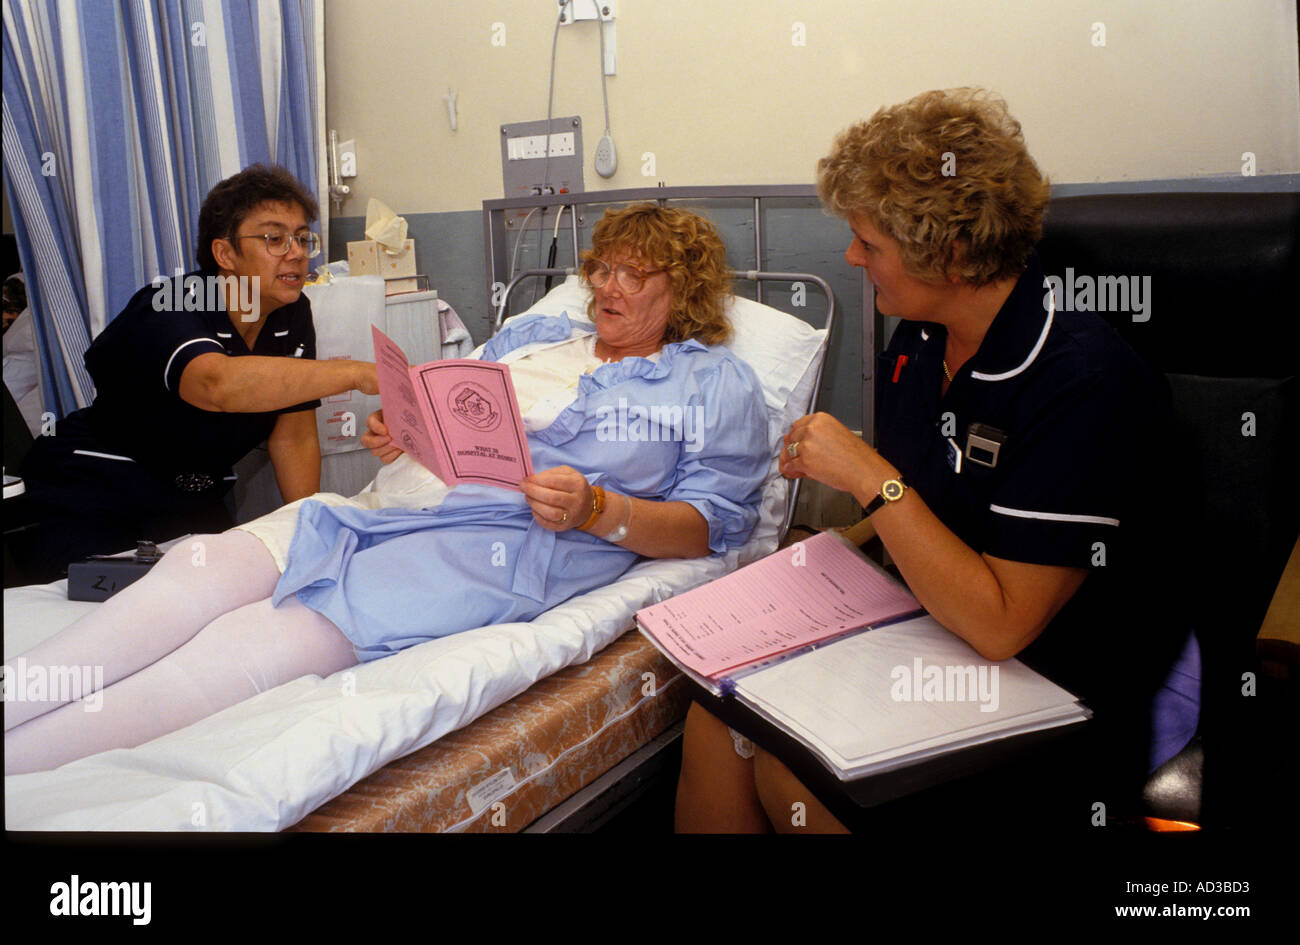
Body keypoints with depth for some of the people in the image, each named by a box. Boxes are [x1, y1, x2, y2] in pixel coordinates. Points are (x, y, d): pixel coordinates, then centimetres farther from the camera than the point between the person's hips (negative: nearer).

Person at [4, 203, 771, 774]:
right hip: (392, 501, 7)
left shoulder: (714, 384, 11)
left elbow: (714, 523, 2)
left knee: (265, 641, -26)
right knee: (203, 565, -20)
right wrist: (399, 430, 6)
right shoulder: (536, 332, 28)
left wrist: (596, 511, -14)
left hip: (504, 541, -6)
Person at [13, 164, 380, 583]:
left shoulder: (293, 315, -2)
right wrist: (354, 373, -56)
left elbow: (293, 437, -2)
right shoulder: (166, 311, -25)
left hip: (192, 510, 6)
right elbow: (218, 384, -48)